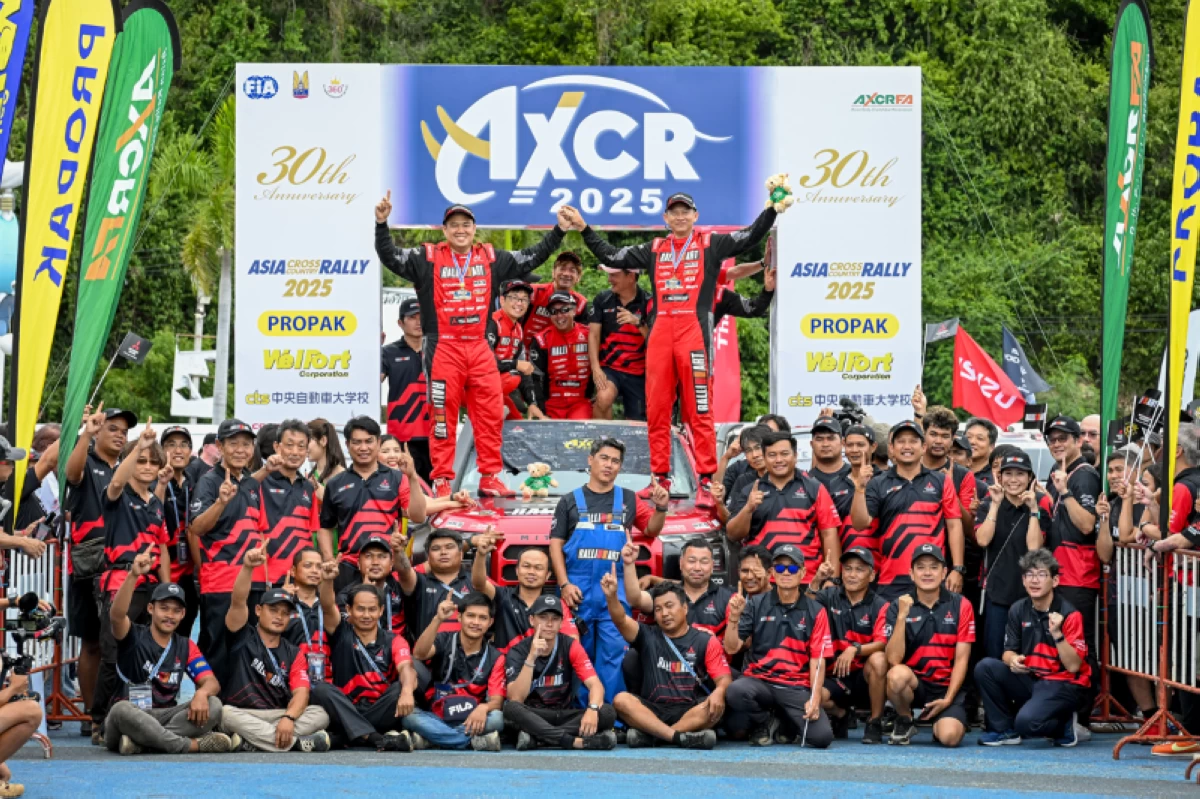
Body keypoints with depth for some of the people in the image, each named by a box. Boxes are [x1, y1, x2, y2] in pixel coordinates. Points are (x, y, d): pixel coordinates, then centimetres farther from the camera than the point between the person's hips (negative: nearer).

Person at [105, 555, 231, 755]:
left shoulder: (186, 647, 13)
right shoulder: (134, 637, 1)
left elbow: (211, 682, 2)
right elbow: (116, 615, -22)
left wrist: (201, 693, -25)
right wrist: (133, 575, -35)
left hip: (166, 717, 4)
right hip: (131, 718, -4)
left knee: (212, 706, -20)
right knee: (122, 709, -39)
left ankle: (140, 742, -31)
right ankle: (192, 745, -30)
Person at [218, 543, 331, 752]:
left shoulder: (294, 653, 13)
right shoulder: (242, 638, 7)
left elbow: (301, 691, -3)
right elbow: (238, 602, -12)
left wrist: (289, 718, -25)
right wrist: (248, 567, -29)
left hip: (280, 716, 2)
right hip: (241, 715, -2)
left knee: (320, 714, -22)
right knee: (226, 713, -36)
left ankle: (251, 743, -34)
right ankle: (298, 742, -38)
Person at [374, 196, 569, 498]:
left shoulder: (491, 258, 11)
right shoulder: (427, 258, 2)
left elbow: (532, 258, 20)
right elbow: (390, 256, -4)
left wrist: (558, 231, 15)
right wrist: (382, 224, -17)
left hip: (480, 349, 3)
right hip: (443, 349, -3)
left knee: (491, 414, 3)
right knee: (443, 416, -1)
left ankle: (490, 477, 11)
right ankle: (441, 481, 4)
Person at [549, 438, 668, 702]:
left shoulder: (628, 499, 12)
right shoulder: (570, 501, 8)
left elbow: (651, 529, 14)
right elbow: (556, 544, 5)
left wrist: (660, 508, -7)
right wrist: (564, 584, -6)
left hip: (615, 590, 0)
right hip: (577, 590, 0)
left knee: (614, 653, -8)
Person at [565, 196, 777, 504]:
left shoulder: (711, 244, 8)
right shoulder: (654, 250, 19)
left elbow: (752, 236, -1)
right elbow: (612, 257, 22)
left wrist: (772, 208, -13)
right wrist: (584, 229, 18)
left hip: (694, 333, -4)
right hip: (660, 335, 4)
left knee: (700, 411, -8)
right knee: (656, 410, 4)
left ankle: (707, 481, -8)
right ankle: (660, 478, 11)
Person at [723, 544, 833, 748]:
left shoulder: (815, 612, 5)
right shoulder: (756, 605, 7)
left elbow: (817, 660, 0)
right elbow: (731, 648, 1)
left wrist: (814, 700, -12)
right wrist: (734, 617, -16)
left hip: (797, 687, 0)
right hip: (759, 680, 0)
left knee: (822, 736, -25)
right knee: (737, 691, -36)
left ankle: (786, 721, 12)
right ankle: (764, 722, 1)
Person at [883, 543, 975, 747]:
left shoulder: (960, 606, -1)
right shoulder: (898, 607, -1)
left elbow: (961, 659, -1)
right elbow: (894, 659, -12)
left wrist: (948, 699, -11)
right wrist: (902, 616, -21)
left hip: (947, 686, 0)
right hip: (913, 683, 0)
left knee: (950, 736, -27)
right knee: (897, 674, -35)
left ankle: (939, 723, 13)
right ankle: (904, 722, -3)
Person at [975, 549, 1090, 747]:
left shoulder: (1069, 615, -13)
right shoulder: (1018, 610, 3)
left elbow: (1073, 666, -15)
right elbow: (1009, 652, 7)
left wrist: (1057, 634, -29)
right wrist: (1013, 660, -18)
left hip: (1064, 684, -6)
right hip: (1030, 679, 6)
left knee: (1027, 721, -31)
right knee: (985, 667, -15)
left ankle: (1063, 726, 4)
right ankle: (1004, 729, 0)